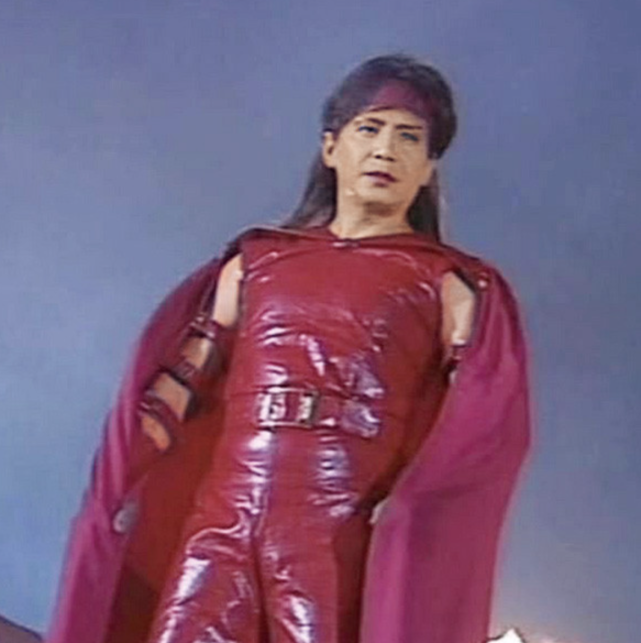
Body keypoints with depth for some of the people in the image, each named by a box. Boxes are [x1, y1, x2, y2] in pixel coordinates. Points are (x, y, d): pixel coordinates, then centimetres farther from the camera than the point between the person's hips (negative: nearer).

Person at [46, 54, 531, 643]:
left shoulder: (449, 286, 10)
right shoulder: (256, 263, 19)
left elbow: (486, 421, -4)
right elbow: (175, 388, 13)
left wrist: (411, 508, -20)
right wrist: (121, 495, -1)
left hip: (348, 537, -2)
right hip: (224, 519, 3)